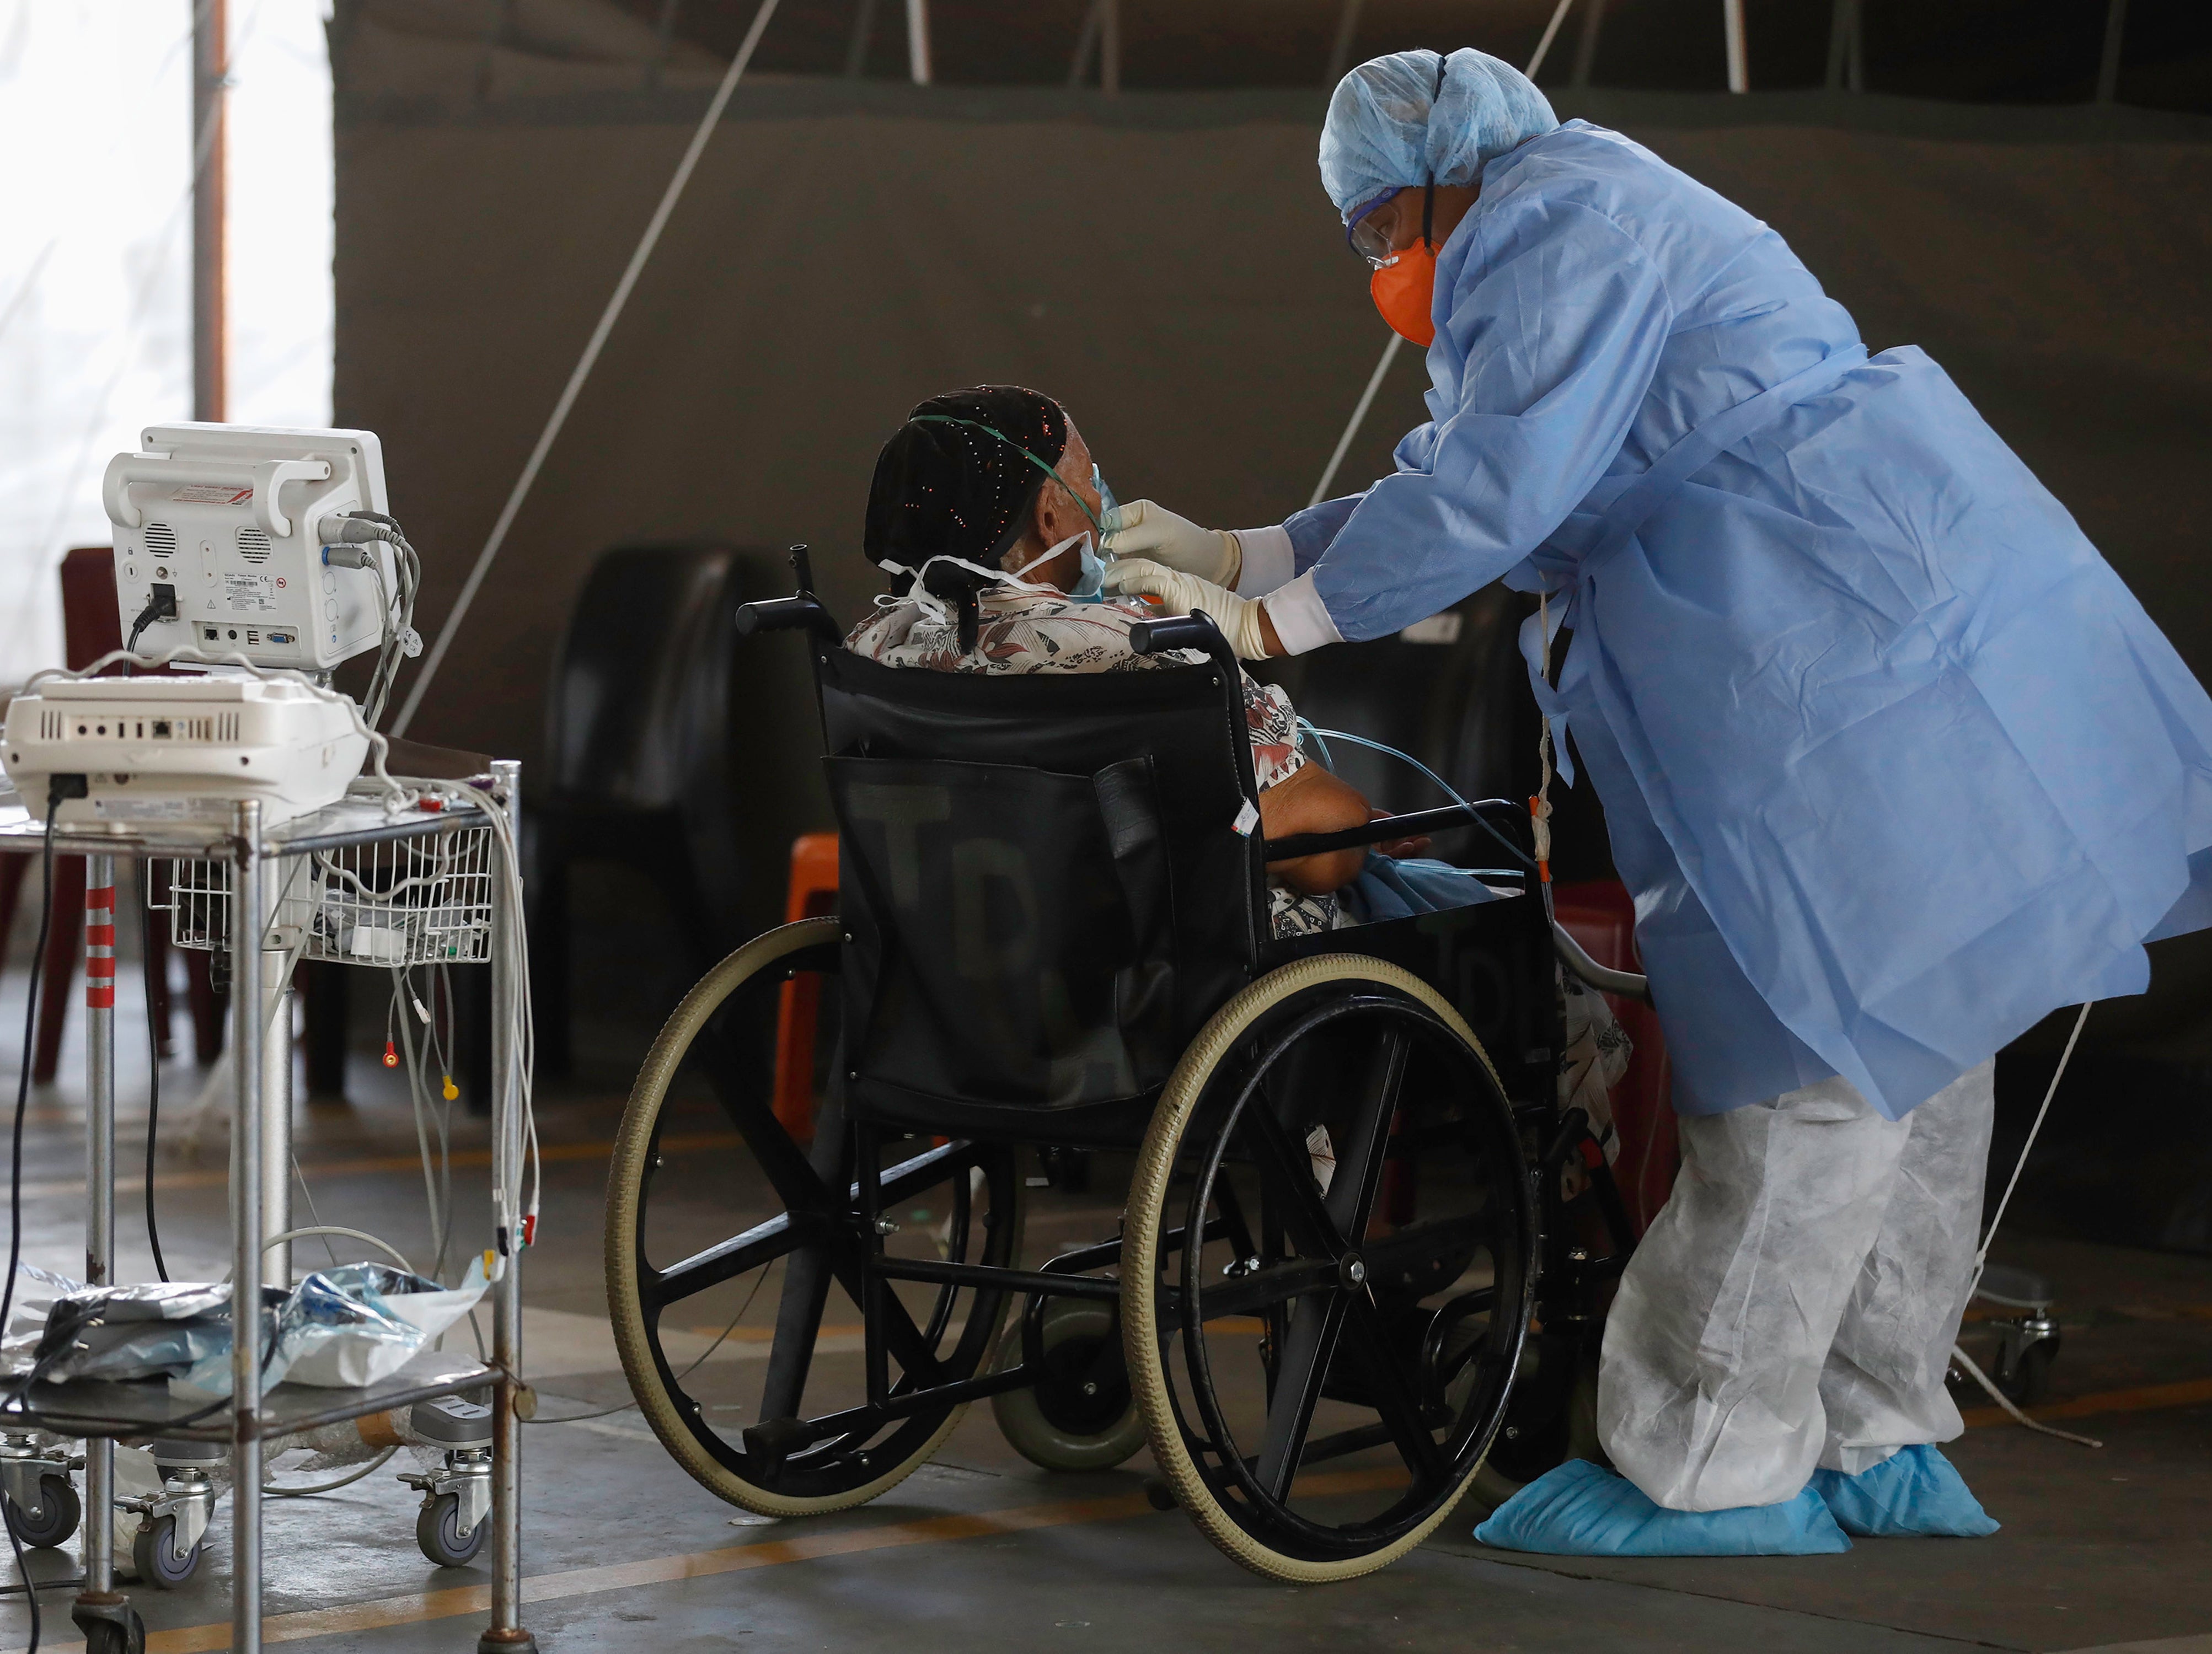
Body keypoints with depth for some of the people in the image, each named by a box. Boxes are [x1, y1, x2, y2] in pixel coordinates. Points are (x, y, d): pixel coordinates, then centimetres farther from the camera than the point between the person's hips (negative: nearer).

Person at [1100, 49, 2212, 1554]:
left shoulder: (1550, 222, -9)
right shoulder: (1579, 224, 25)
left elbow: (1490, 495, -16)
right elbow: (1460, 481, 30)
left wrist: (1270, 622, -6)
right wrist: (1235, 555, 29)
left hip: (1865, 659, -11)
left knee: (1820, 1052, -8)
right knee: (1905, 1043, 13)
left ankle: (1712, 1473, -6)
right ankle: (1877, 1444, 20)